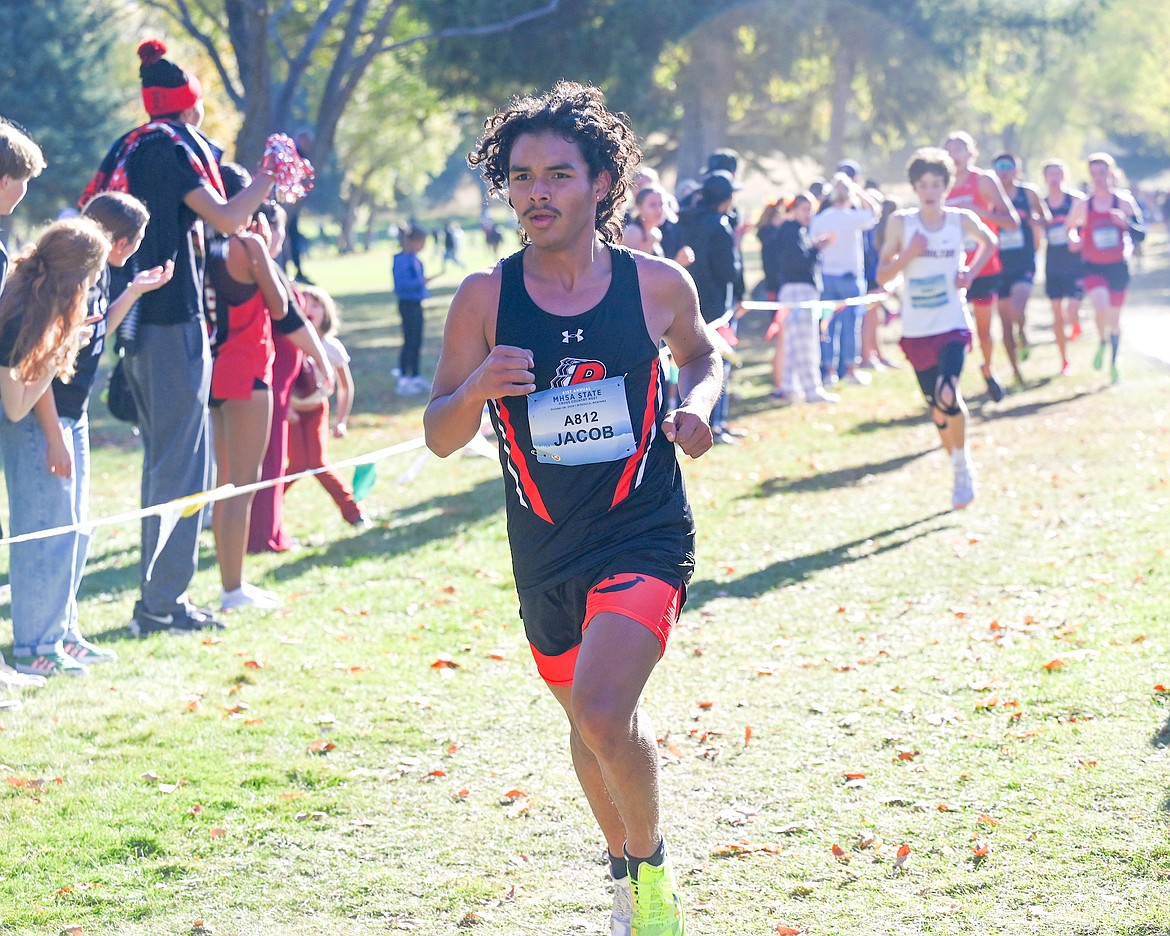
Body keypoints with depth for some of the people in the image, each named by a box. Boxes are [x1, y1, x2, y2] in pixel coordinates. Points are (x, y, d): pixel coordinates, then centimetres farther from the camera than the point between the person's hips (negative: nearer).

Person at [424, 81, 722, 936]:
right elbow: (440, 437, -4)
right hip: (545, 547, 3)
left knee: (601, 711, -23)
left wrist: (698, 405, -6)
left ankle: (651, 864, 4)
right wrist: (477, 388, -25)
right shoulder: (485, 298, -7)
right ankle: (625, 867, 46)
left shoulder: (657, 285, -7)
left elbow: (703, 357, 15)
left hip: (645, 535, -3)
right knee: (592, 722, 20)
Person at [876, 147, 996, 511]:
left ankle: (962, 462, 0)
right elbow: (882, 275, -2)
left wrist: (971, 271, 2)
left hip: (953, 327, -2)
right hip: (917, 331, 2)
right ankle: (959, 470, 31)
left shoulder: (962, 220, -3)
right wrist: (908, 254, -18)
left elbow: (989, 242, 18)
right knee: (937, 408, 10)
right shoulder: (901, 222, -3)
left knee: (947, 396, -23)